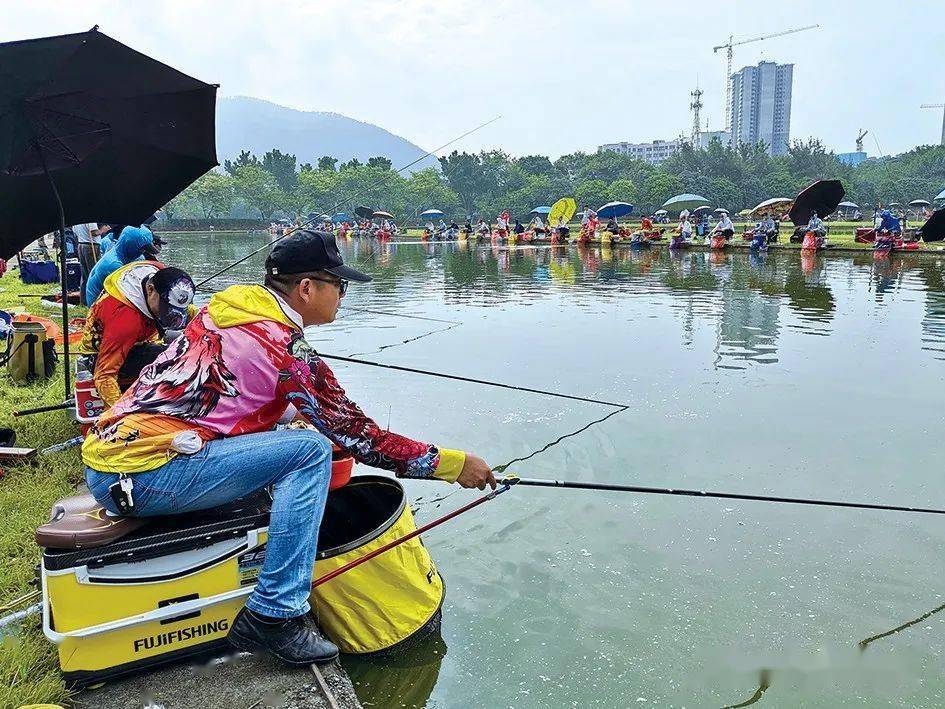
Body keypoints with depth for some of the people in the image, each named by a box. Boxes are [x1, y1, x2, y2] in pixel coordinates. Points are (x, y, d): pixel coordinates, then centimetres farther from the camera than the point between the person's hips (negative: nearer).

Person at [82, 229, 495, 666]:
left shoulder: (221, 308, 12)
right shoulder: (286, 347, -11)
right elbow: (357, 437, -7)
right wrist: (454, 464, 1)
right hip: (146, 477, -9)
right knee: (311, 451, -12)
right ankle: (274, 615, -10)